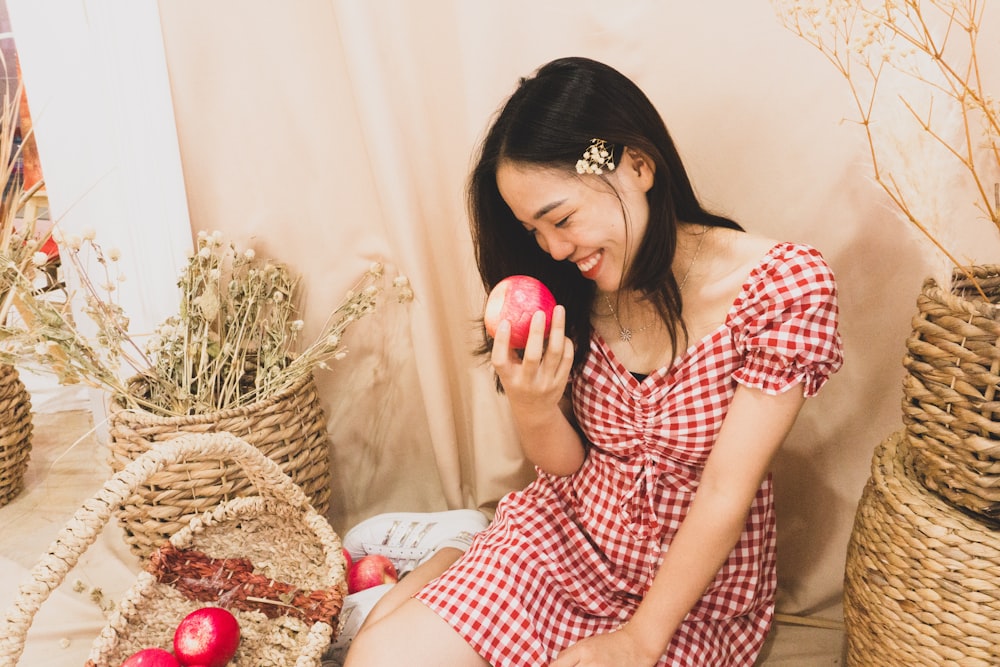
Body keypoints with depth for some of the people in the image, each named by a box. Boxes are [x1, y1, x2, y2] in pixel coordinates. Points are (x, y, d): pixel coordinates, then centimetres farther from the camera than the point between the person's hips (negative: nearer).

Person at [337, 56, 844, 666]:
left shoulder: (786, 287, -20)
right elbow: (566, 464, -1)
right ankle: (451, 554, 13)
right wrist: (532, 409, -23)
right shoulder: (573, 290, -8)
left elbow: (725, 494, -18)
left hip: (700, 579, -2)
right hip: (569, 532, 3)